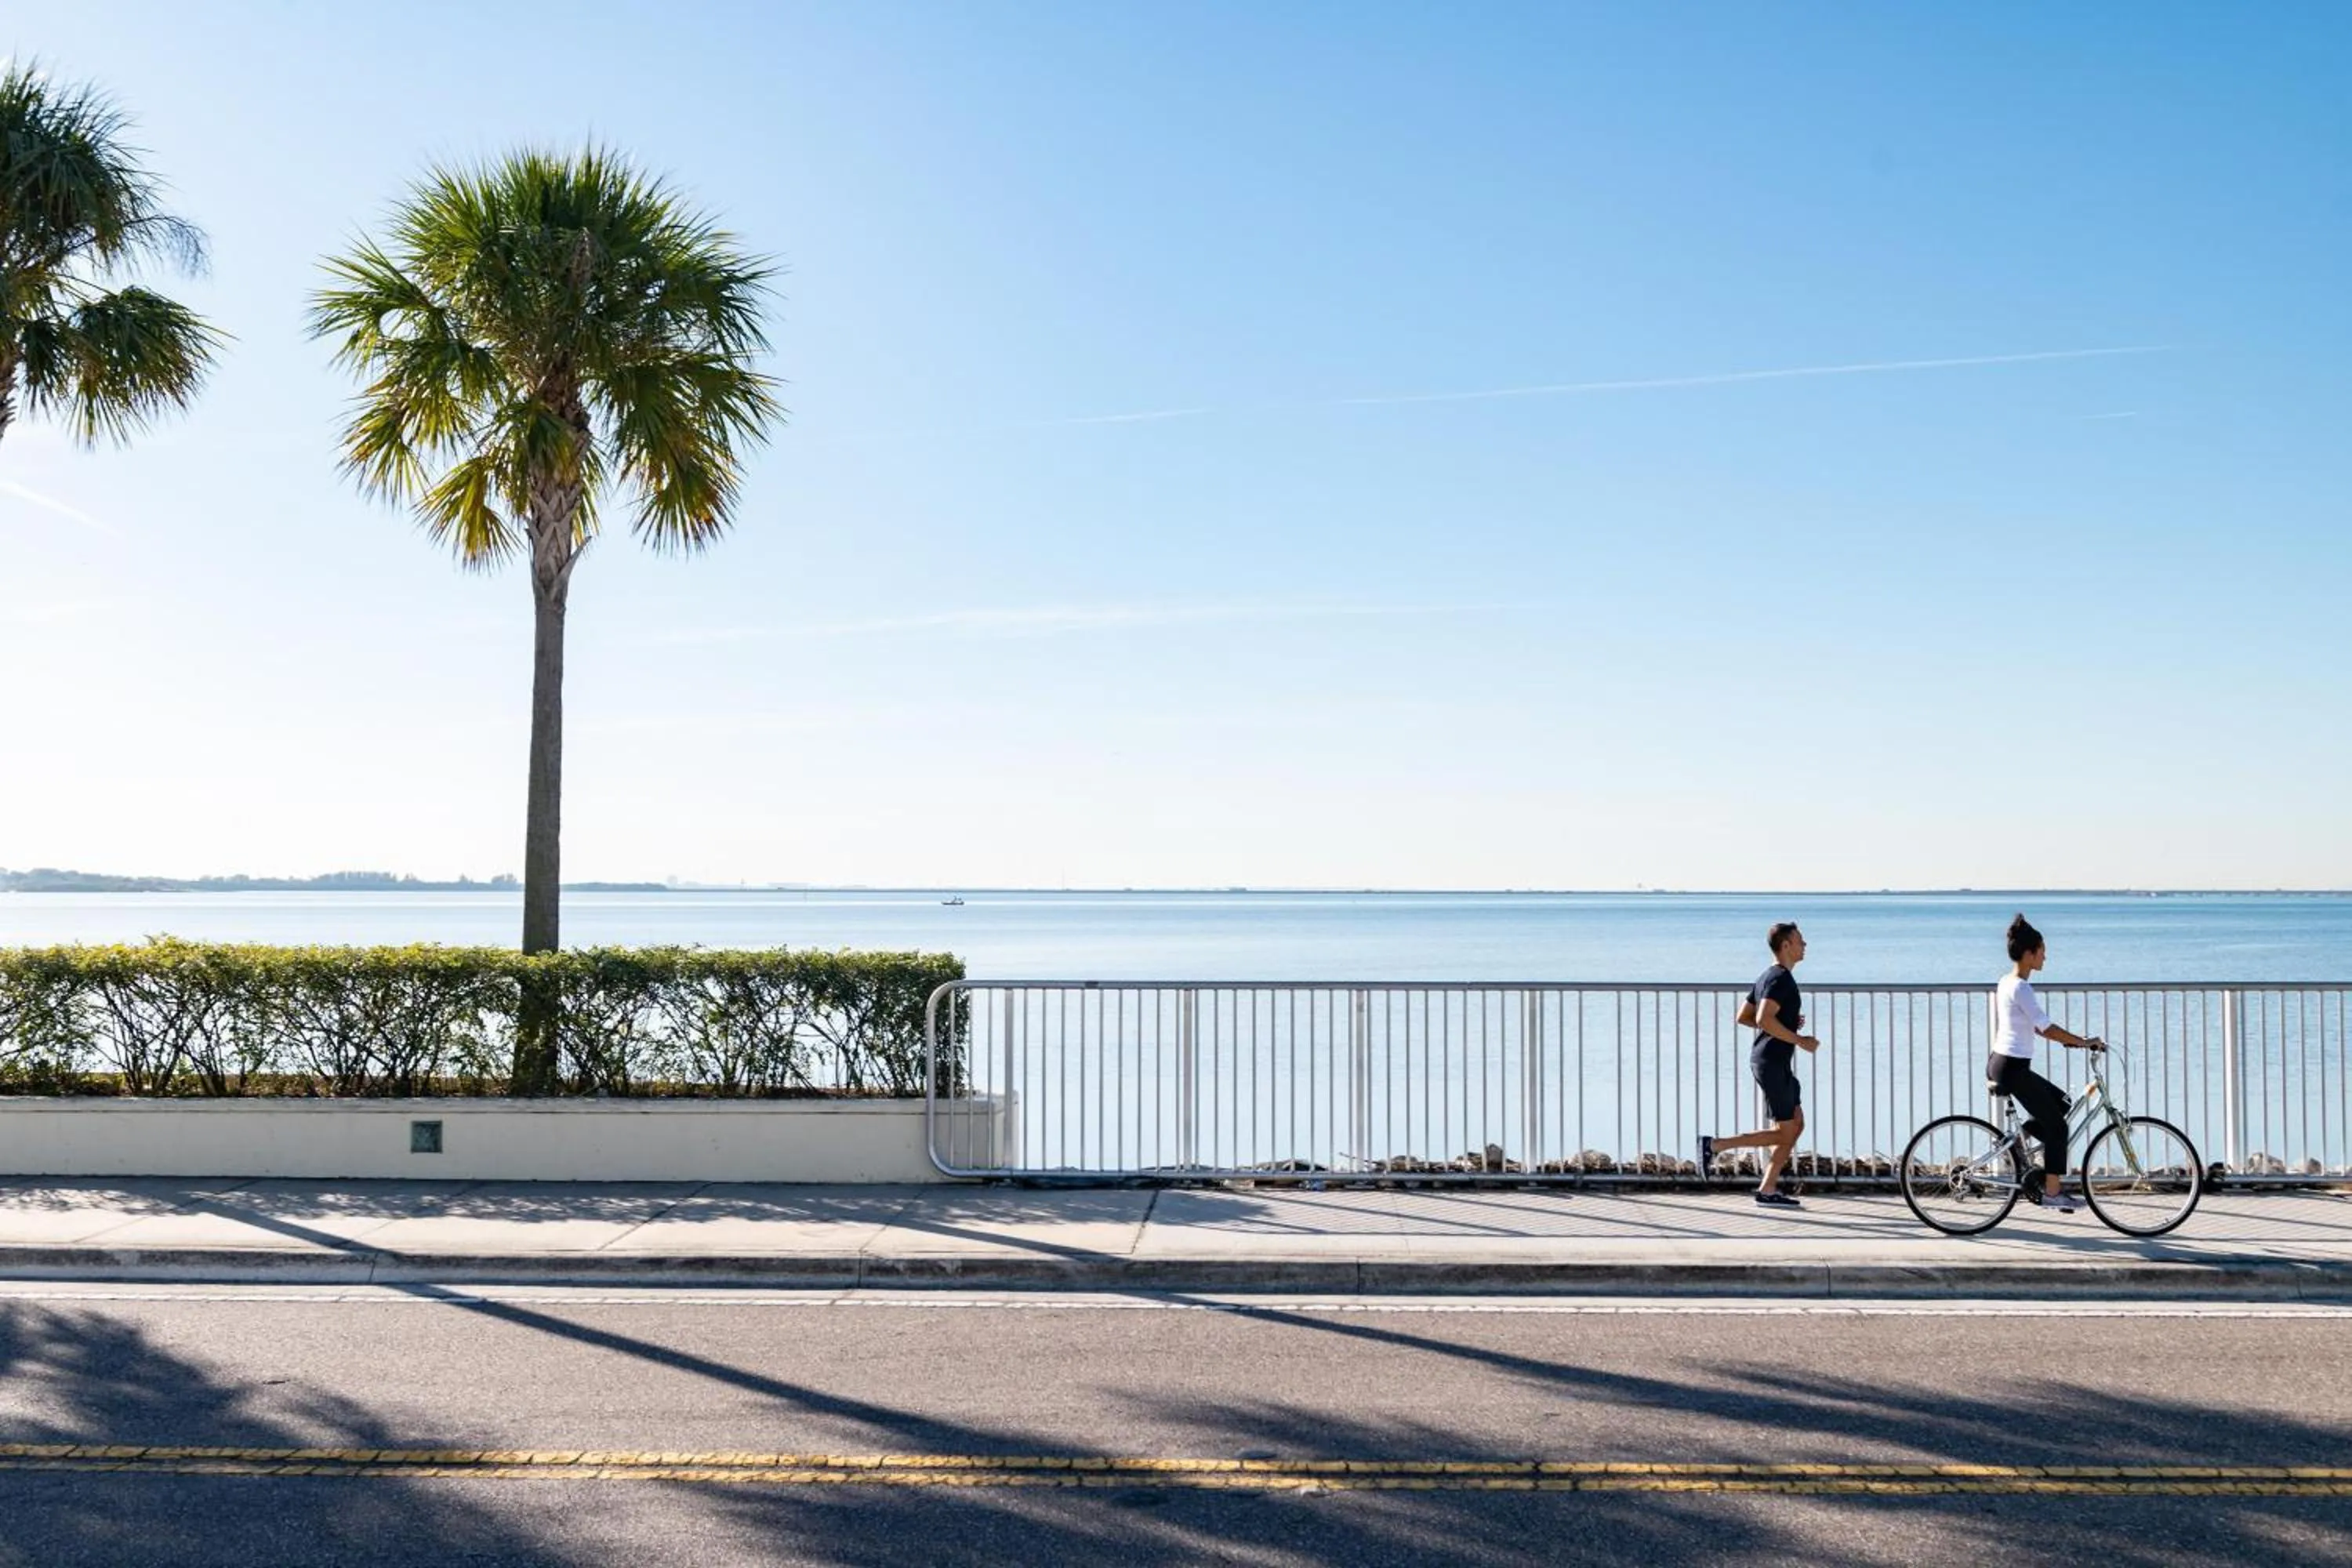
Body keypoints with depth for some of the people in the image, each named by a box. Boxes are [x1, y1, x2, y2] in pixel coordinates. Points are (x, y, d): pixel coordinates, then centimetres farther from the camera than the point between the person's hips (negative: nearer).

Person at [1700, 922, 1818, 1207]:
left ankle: (1767, 1190, 11)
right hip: (1773, 1062, -10)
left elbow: (1743, 1017, 19)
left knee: (1797, 1125, 12)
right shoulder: (1781, 978, -15)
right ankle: (1714, 1145, -6)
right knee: (1784, 1133, -5)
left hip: (1766, 1059, 10)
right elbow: (1764, 1019, -28)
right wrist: (1800, 1041, -19)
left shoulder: (1765, 978, 15)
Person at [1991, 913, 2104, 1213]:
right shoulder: (2020, 988, -17)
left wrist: (2071, 1040, 16)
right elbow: (2047, 1029, -20)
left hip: (2001, 1063, 9)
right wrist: (2085, 1042, -12)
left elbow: (2036, 1028, 20)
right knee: (2056, 1125, 0)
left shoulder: (2007, 983, 13)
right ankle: (2052, 1192, 4)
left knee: (2061, 1103, 19)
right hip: (2013, 1068, -9)